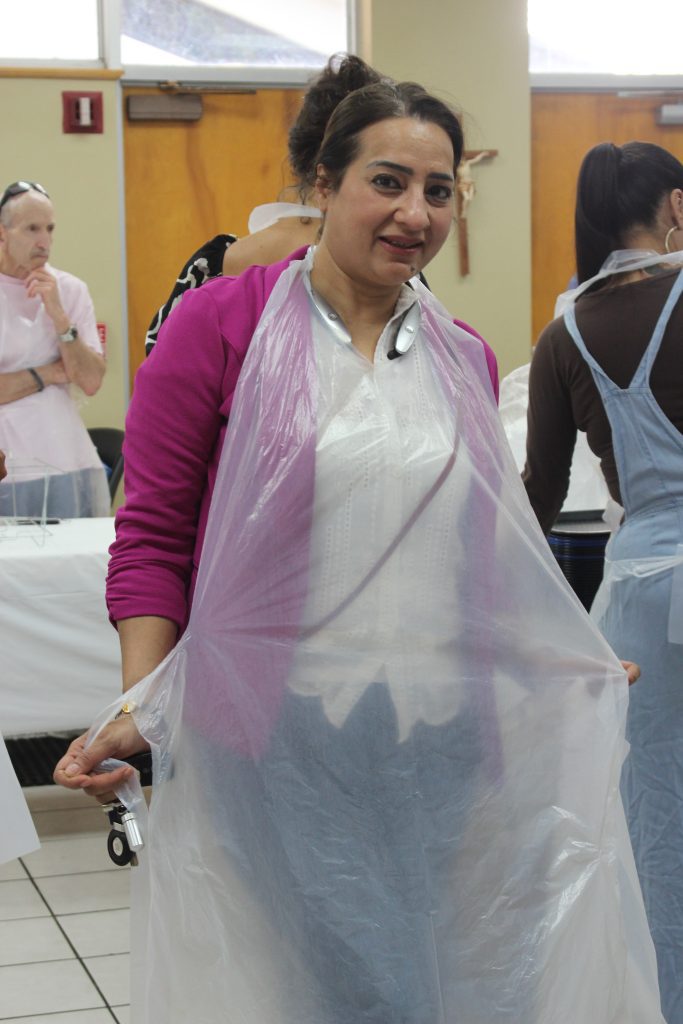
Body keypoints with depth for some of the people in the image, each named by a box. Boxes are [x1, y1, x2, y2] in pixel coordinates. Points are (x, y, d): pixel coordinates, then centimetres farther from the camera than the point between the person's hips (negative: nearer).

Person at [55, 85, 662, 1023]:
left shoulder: (465, 358, 11)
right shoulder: (219, 324, -3)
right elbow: (153, 534, -2)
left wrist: (574, 671, 14)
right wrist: (140, 712, -11)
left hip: (442, 740, 4)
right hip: (275, 741, -4)